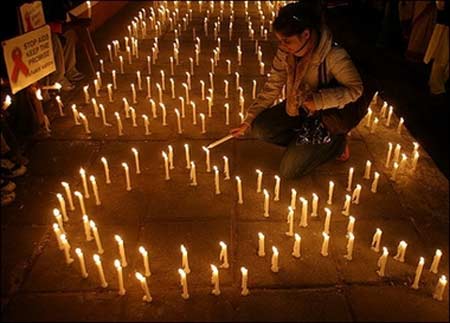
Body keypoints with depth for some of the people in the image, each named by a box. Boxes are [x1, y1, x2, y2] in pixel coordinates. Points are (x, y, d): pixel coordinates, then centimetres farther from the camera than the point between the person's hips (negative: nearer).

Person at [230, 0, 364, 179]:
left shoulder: (333, 55, -31)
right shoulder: (285, 51, -13)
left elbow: (355, 89, -22)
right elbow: (272, 86, -4)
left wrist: (319, 100, -35)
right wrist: (249, 119, -6)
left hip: (325, 115, -6)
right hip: (296, 107, 6)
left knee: (289, 170, -11)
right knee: (259, 128, -15)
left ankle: (336, 142, 9)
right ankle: (304, 143, 4)